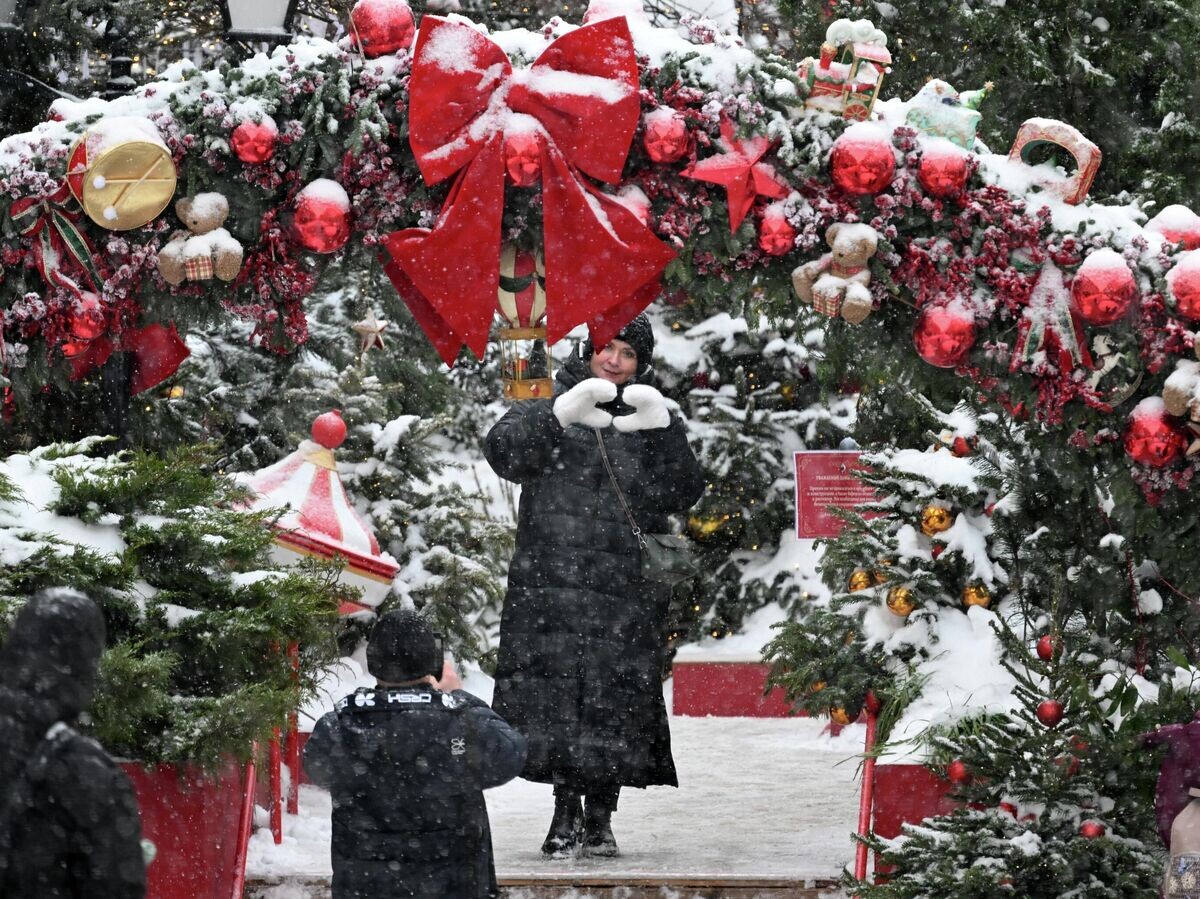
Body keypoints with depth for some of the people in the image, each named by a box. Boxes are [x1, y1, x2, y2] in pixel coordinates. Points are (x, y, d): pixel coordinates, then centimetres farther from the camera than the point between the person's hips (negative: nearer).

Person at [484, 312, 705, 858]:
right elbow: (503, 453, -9)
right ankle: (566, 812, 3)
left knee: (616, 701, -3)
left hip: (626, 592, 1)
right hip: (550, 585, -1)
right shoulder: (548, 411, 12)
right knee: (555, 696, -6)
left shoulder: (653, 423, 14)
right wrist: (562, 415, -23)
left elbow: (683, 494, -1)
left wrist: (661, 433, -16)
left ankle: (599, 818, 6)